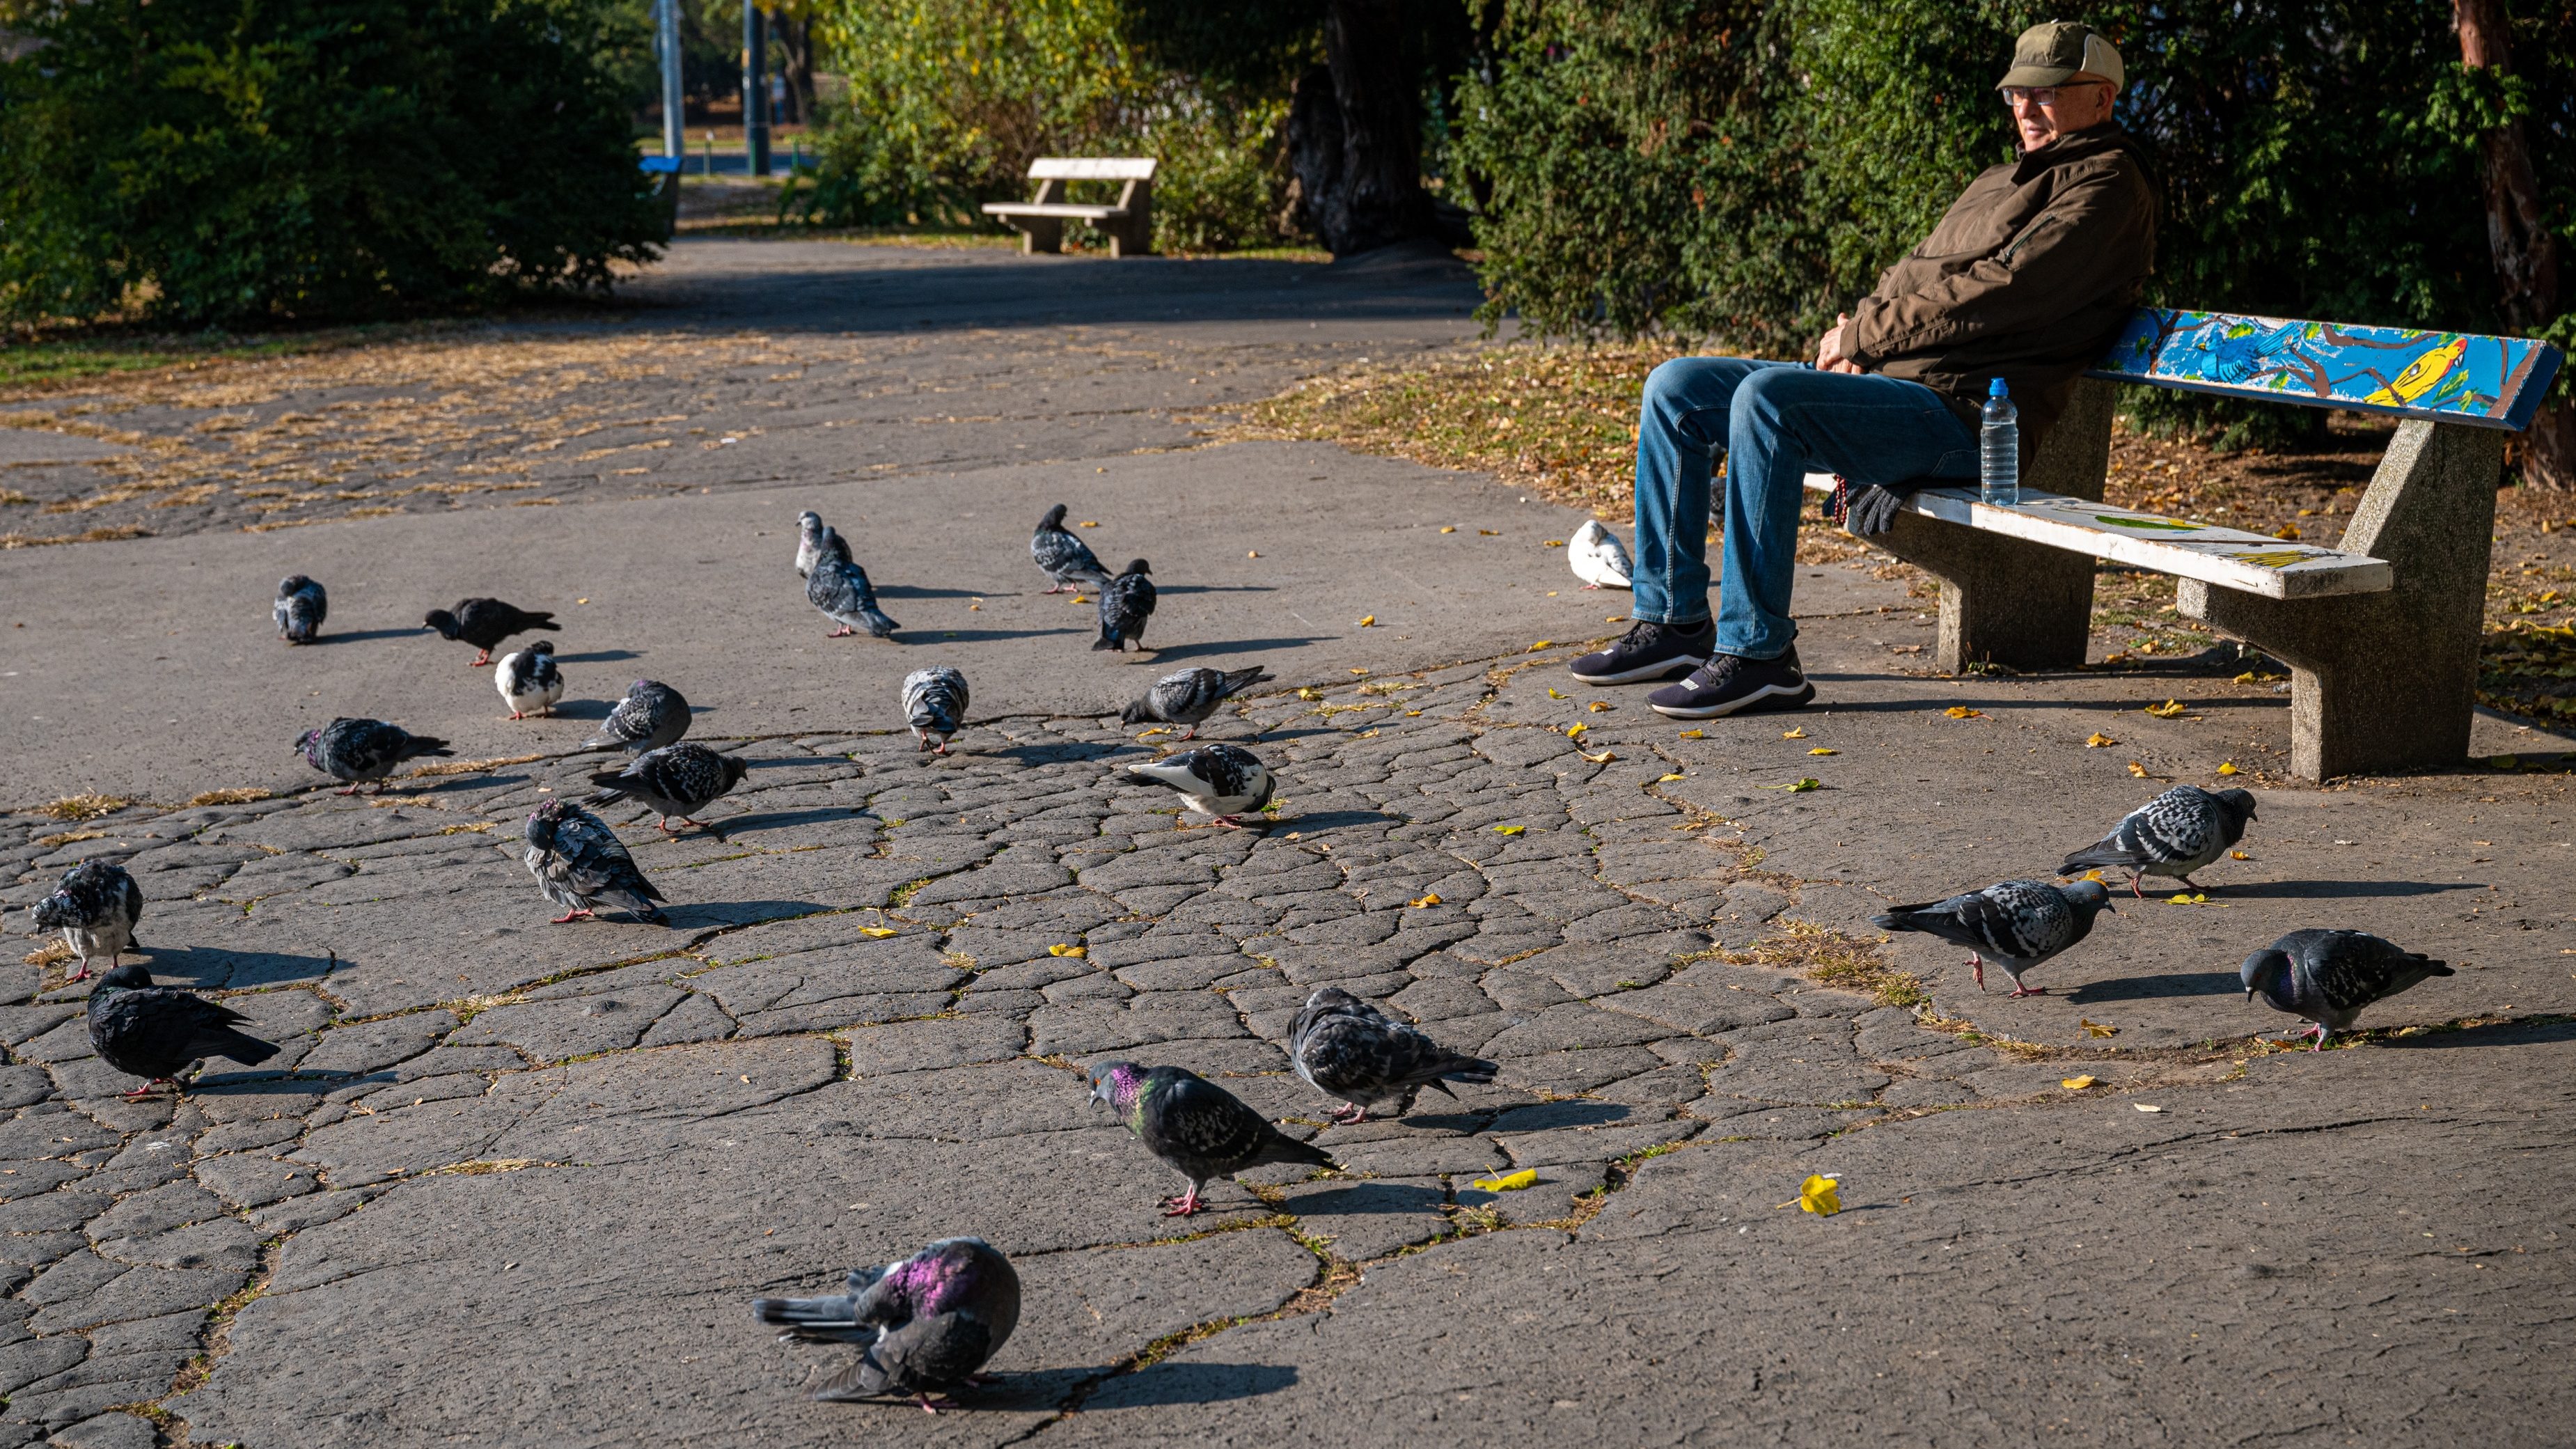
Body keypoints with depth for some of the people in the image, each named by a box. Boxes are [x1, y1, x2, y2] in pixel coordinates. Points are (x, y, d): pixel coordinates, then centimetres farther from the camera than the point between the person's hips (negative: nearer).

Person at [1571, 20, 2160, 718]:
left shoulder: (2107, 184, -2)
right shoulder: (2000, 182, 28)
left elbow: (1995, 293, -15)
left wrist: (1860, 334, -8)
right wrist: (1856, 339, 2)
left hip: (1962, 409, -10)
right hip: (1884, 377, 10)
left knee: (1767, 397, -33)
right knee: (1678, 389, 1)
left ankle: (1757, 655, -28)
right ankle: (1673, 621, 3)